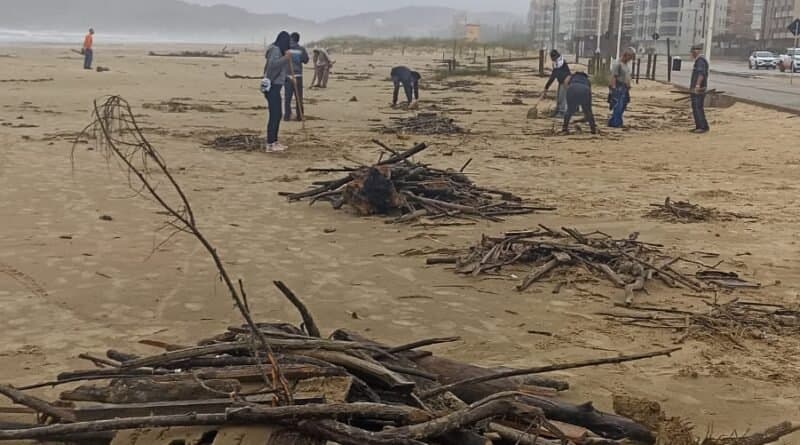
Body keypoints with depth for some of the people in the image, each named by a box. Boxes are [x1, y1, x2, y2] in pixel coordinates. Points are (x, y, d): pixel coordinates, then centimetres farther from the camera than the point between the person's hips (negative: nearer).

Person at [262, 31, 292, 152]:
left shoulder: (279, 50, 16)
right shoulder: (275, 49, -11)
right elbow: (272, 64, -27)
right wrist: (285, 58, -24)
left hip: (275, 85, 10)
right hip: (272, 86, -10)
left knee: (278, 114, 14)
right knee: (274, 115, -11)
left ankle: (274, 141, 20)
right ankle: (270, 145, -10)